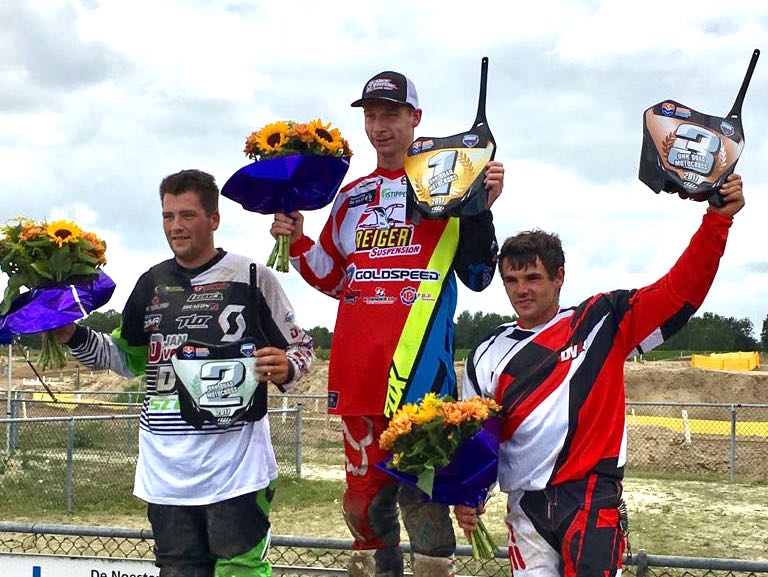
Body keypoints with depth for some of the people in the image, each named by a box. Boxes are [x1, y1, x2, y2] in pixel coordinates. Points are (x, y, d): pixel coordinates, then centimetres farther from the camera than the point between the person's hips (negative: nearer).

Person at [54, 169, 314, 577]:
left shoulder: (252, 278, -1)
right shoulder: (152, 283, 13)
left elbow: (300, 348, 5)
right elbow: (129, 358, 22)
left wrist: (286, 368, -17)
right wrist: (74, 336, 9)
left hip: (236, 464, -5)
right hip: (165, 465, 5)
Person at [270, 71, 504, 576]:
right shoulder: (352, 197, 20)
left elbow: (477, 275, 2)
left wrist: (481, 209, -11)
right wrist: (297, 242, 11)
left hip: (418, 363, -5)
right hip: (358, 364, 5)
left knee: (418, 487, -12)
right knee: (365, 491, 9)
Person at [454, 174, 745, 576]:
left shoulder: (600, 323, 2)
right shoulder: (487, 357, 11)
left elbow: (679, 291, -5)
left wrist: (718, 218, -13)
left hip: (591, 497, -3)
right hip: (526, 508, 3)